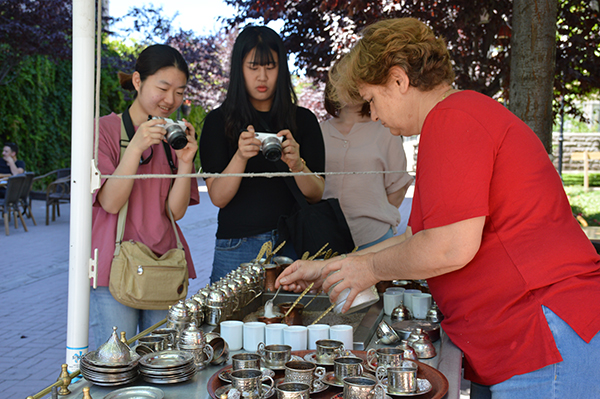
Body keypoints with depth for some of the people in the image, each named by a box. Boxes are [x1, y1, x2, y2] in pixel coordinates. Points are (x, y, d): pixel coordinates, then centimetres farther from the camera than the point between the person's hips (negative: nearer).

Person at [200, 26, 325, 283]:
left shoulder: (303, 120, 7)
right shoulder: (218, 121, 3)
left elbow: (317, 195, 0)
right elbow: (218, 197, -6)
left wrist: (297, 164, -20)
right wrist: (240, 157, -23)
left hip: (293, 243, 1)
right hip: (238, 246, -1)